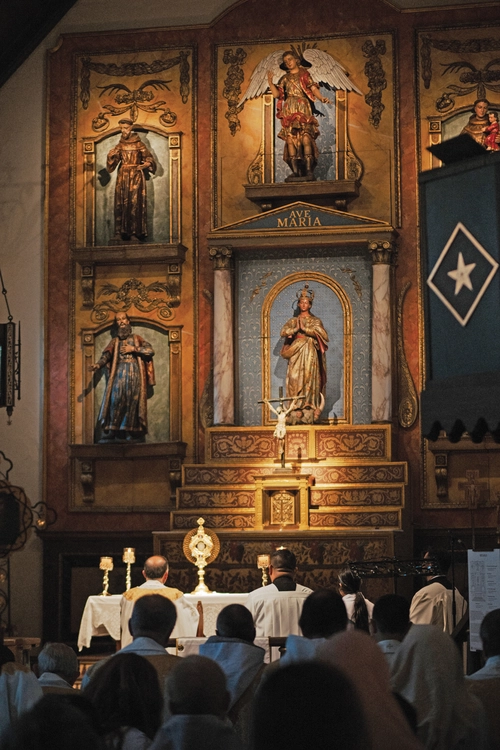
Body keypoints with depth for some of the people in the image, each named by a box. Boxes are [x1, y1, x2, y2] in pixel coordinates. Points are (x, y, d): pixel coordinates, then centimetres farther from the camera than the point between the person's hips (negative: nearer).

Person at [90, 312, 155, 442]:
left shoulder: (136, 338, 14)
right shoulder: (115, 341, 17)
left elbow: (151, 350, 3)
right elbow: (106, 355, 3)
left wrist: (133, 349, -5)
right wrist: (98, 365, -16)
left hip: (134, 373, -1)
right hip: (119, 373, 1)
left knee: (132, 401, -7)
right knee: (115, 401, -12)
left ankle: (130, 432, -7)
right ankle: (111, 432, -15)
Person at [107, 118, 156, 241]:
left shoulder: (139, 144, -1)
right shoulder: (119, 145, 8)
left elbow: (149, 158, 3)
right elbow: (112, 164, 7)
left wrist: (147, 164, -18)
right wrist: (111, 156, -13)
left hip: (136, 176, -3)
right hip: (123, 177, 3)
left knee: (136, 203, -7)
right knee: (122, 203, -1)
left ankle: (138, 231, -4)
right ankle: (124, 231, 0)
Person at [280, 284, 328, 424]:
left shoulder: (315, 320, 9)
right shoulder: (293, 321, 14)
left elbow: (320, 332, -10)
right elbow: (283, 332, -1)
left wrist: (304, 328, -17)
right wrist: (296, 329, -15)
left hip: (310, 355, -2)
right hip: (296, 355, 2)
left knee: (309, 381, -8)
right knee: (296, 382, -6)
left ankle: (309, 417, -8)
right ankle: (297, 417, -7)